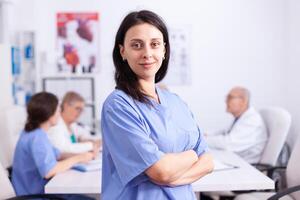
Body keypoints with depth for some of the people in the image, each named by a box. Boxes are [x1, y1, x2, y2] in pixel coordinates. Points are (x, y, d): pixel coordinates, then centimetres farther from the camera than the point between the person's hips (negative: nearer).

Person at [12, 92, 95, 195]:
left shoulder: (36, 132, 7)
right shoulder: (37, 138, -22)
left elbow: (56, 155, 12)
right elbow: (48, 172, -30)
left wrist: (82, 155, -2)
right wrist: (77, 158, -19)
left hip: (37, 190, 9)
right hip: (34, 194, -9)